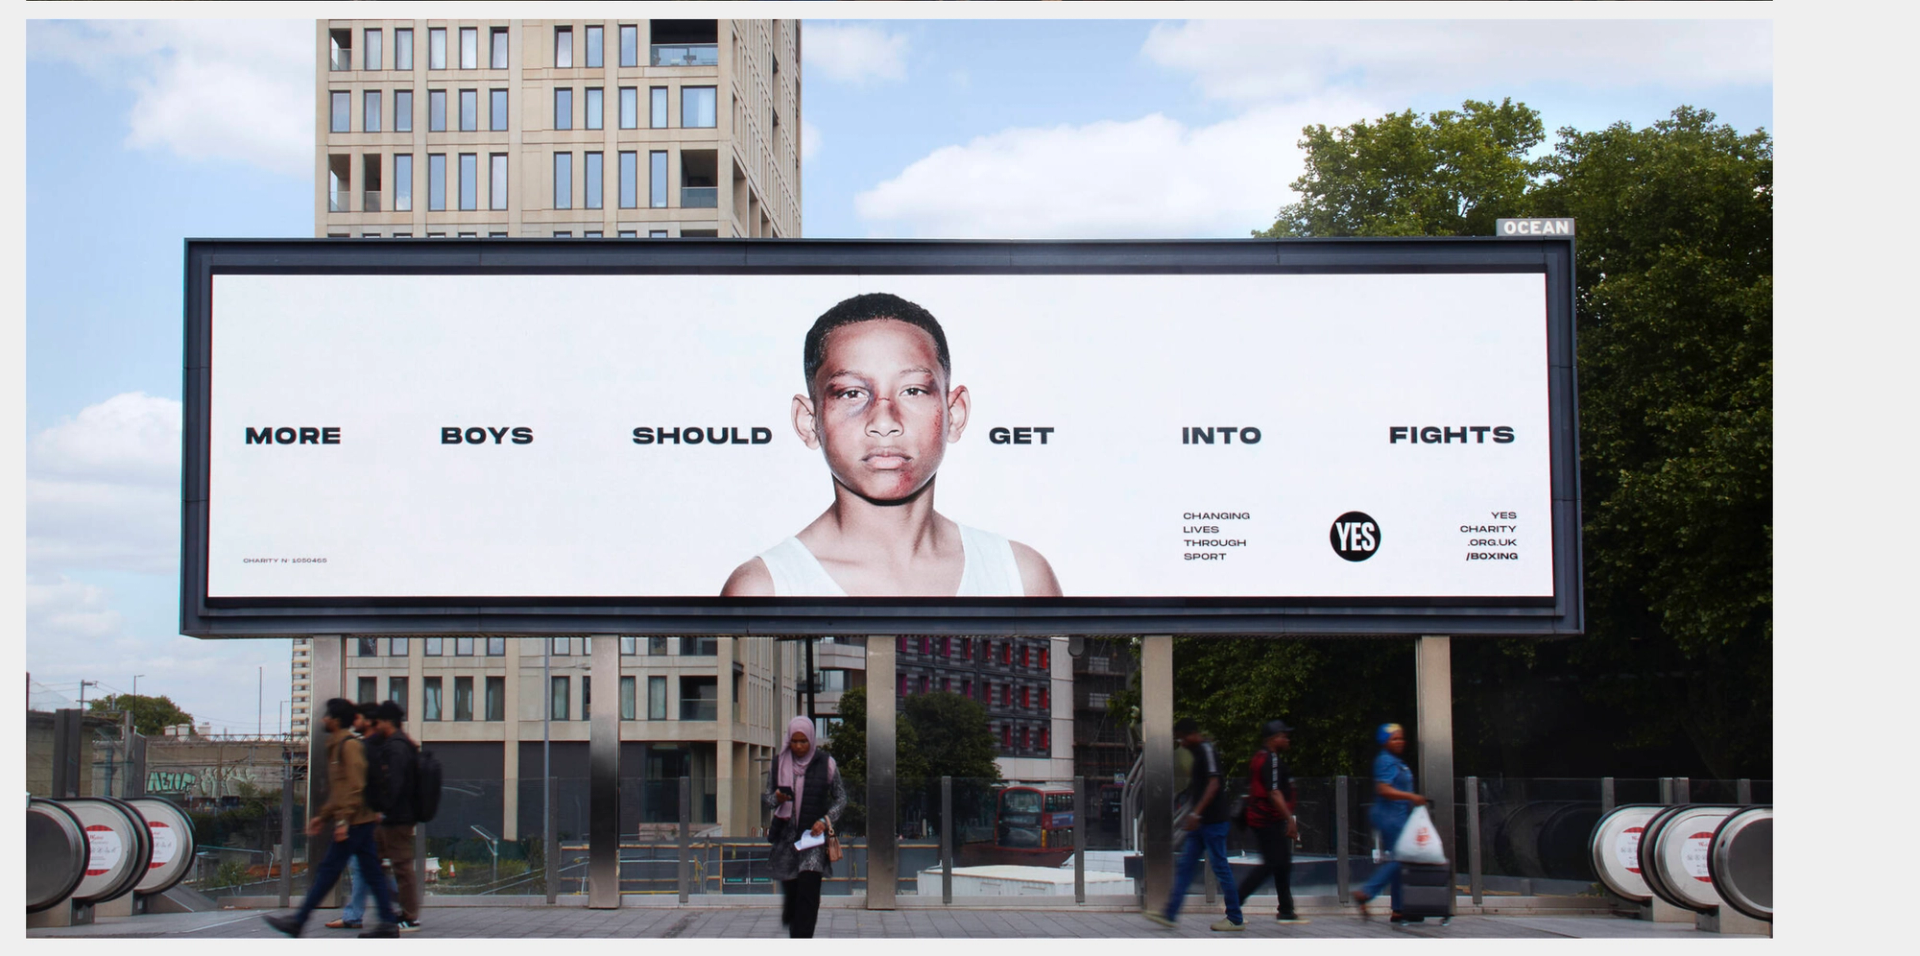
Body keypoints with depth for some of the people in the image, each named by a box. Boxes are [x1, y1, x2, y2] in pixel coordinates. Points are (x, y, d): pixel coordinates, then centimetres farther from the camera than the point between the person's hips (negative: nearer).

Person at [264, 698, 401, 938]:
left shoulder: (349, 745, -12)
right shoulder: (336, 746, 19)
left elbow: (356, 786, -20)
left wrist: (343, 820, -23)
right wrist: (323, 816, 25)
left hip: (354, 821, -10)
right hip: (363, 821, 10)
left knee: (329, 870, -5)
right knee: (370, 870, 6)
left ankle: (297, 921, -2)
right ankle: (388, 923, 4)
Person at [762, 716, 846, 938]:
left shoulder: (826, 764, 0)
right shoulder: (778, 763, 6)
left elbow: (841, 798, 5)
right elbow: (766, 796, 9)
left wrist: (825, 820, -10)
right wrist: (776, 799, -15)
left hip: (813, 834, -2)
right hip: (786, 834, 2)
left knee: (808, 888, -14)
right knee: (790, 889, 3)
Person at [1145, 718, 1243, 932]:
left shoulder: (1207, 750, -13)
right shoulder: (1199, 751, 17)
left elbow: (1213, 784, -23)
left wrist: (1196, 813, -28)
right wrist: (1191, 814, 26)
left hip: (1212, 821, -10)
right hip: (1202, 822, 10)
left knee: (1220, 867, -4)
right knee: (1184, 866, 8)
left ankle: (1235, 919, 2)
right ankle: (1170, 914, 9)